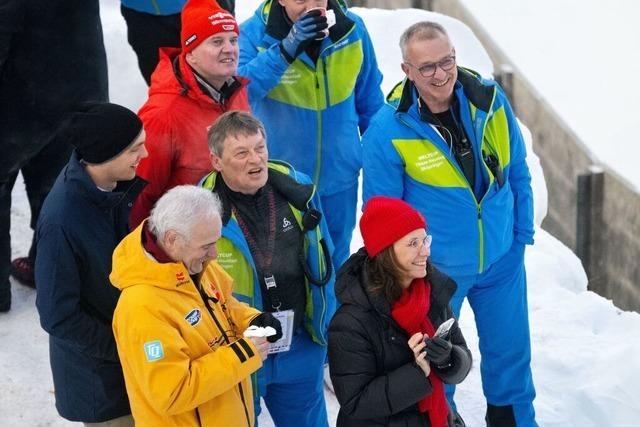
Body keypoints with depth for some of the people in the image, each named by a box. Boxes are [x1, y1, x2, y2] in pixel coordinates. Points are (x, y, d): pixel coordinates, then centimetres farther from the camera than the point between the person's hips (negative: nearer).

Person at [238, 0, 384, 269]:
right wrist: (287, 48, -42)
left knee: (334, 265, 20)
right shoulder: (254, 33, -16)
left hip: (339, 179, 3)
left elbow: (370, 103, 5)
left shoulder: (352, 29, -7)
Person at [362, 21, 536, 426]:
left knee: (511, 352, 20)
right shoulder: (387, 131, -21)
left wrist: (523, 235, 6)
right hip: (434, 270, -3)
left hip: (502, 260, 3)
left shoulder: (491, 100, -13)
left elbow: (518, 174, 3)